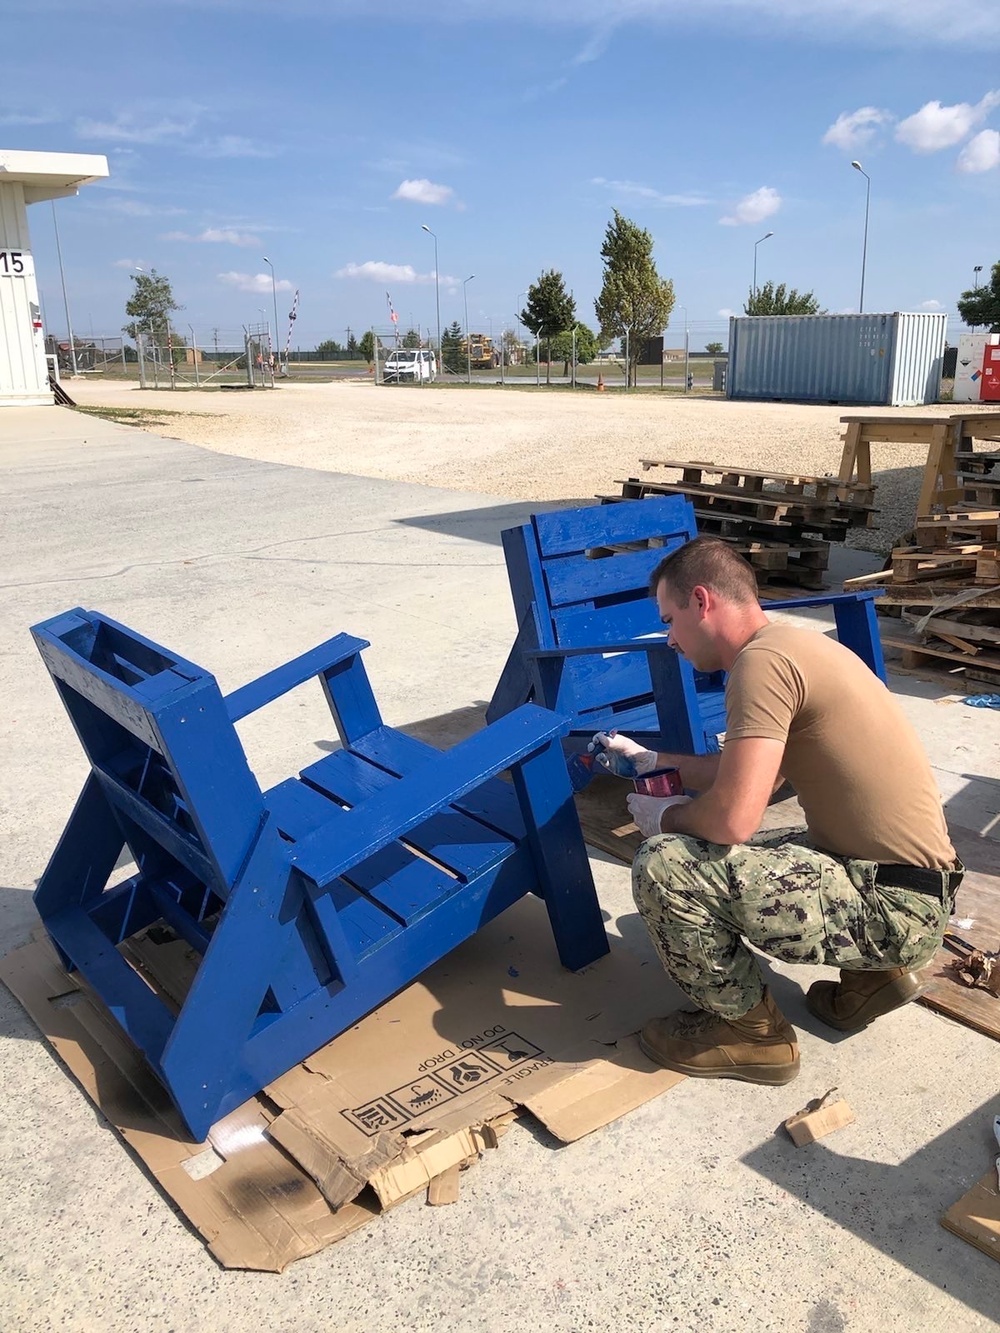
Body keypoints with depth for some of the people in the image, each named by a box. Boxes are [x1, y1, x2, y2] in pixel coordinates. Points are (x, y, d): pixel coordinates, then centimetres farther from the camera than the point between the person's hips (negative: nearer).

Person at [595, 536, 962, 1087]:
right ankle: (869, 975, 19)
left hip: (891, 909, -10)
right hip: (910, 888, 10)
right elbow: (752, 774, 20)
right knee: (720, 856, 27)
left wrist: (666, 816, -6)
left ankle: (752, 1032, 3)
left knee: (664, 865, -19)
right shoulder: (794, 644, 11)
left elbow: (733, 817, -28)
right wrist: (649, 760, 25)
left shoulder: (761, 660, -20)